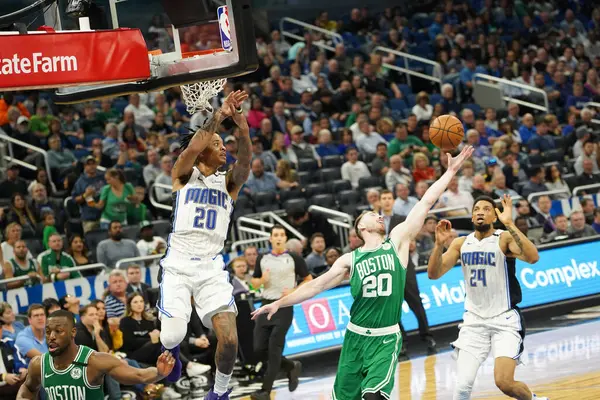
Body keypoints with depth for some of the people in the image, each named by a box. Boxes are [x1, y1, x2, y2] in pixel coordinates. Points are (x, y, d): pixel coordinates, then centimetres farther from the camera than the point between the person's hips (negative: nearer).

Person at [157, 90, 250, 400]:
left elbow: (244, 161, -9)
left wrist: (242, 126, -27)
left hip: (212, 268, 2)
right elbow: (194, 147, -15)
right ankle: (171, 350, 24)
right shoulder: (184, 174, 7)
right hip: (178, 265, -2)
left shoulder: (228, 183, 12)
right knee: (173, 336, -14)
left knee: (229, 338, -14)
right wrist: (219, 116, -26)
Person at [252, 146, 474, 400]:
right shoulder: (350, 260, 8)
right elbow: (315, 286, 10)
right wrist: (279, 303, 6)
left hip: (386, 339, -3)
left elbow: (426, 203, 0)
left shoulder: (397, 241, 4)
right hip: (356, 336, 3)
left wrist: (451, 171, -2)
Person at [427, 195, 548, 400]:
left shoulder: (504, 239, -10)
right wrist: (439, 244, -18)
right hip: (474, 321, 4)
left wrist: (509, 223, -34)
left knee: (504, 382, -13)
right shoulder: (461, 243, 4)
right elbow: (434, 274, -1)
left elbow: (532, 257, -29)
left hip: (504, 320, -4)